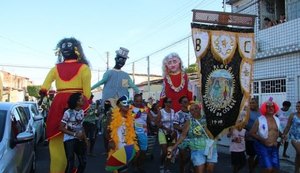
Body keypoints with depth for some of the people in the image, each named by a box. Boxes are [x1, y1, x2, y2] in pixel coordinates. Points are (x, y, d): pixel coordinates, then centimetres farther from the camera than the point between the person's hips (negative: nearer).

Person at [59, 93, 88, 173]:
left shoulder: (82, 112, 5)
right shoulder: (68, 112, -15)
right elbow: (61, 128, -14)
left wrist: (85, 138, 6)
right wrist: (74, 134, -19)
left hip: (79, 139, 6)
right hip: (69, 139, -6)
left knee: (83, 162, 10)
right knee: (71, 163, -6)